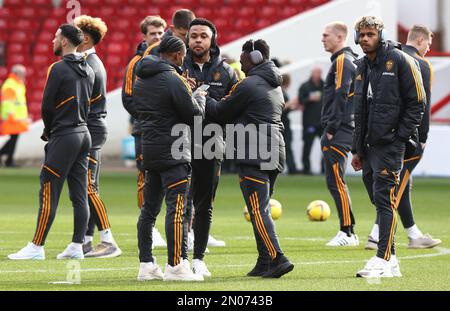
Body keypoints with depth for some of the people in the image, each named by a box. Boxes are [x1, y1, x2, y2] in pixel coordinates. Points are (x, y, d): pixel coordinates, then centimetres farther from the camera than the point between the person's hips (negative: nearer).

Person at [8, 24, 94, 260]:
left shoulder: (59, 68, -13)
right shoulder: (88, 70, 10)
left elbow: (47, 105, -12)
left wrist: (48, 130, 6)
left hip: (64, 136, -8)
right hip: (83, 133, 8)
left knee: (48, 193, -5)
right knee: (79, 194, 8)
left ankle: (37, 247, -5)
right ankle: (77, 246, 8)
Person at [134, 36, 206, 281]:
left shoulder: (141, 81, 12)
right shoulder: (173, 80, -13)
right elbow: (195, 115, -11)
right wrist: (199, 97, 11)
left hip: (148, 149, 9)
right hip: (172, 153, -9)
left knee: (149, 207, 11)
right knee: (176, 207, -8)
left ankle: (146, 264, 12)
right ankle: (175, 266, -11)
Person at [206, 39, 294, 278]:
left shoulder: (249, 85, -9)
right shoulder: (275, 86, 19)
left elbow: (221, 113, -2)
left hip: (254, 157, -9)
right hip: (274, 153, 9)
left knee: (258, 210, -10)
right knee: (261, 210, 12)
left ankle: (277, 258, -19)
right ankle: (264, 263, 10)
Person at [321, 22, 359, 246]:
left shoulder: (342, 61, -10)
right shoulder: (352, 60, 20)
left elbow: (340, 96, -19)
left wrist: (331, 129, -18)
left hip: (339, 131, -10)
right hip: (345, 129, 10)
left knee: (335, 181, -10)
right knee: (335, 181, 11)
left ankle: (347, 232, -9)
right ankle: (347, 232, 12)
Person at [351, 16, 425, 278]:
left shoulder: (399, 60, -6)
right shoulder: (363, 67, 16)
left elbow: (417, 101, -7)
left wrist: (400, 135, -12)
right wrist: (358, 150, 19)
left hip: (390, 145, -8)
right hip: (370, 146, 8)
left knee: (385, 199, -12)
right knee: (378, 200, 9)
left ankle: (384, 260, -14)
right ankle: (391, 261, 14)